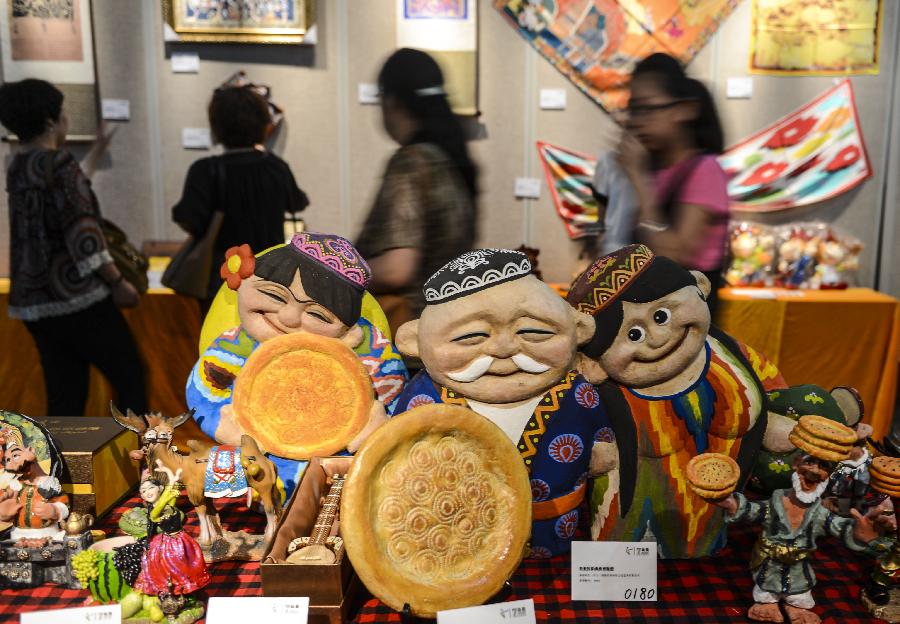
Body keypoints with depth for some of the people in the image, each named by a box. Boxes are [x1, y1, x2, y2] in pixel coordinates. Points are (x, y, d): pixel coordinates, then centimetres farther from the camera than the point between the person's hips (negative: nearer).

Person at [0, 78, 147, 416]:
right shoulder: (58, 163, -13)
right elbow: (82, 237, -18)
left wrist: (98, 150, 39)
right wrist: (118, 282, -12)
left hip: (33, 303, 8)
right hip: (77, 296, -8)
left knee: (63, 396, 10)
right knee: (130, 379, 3)